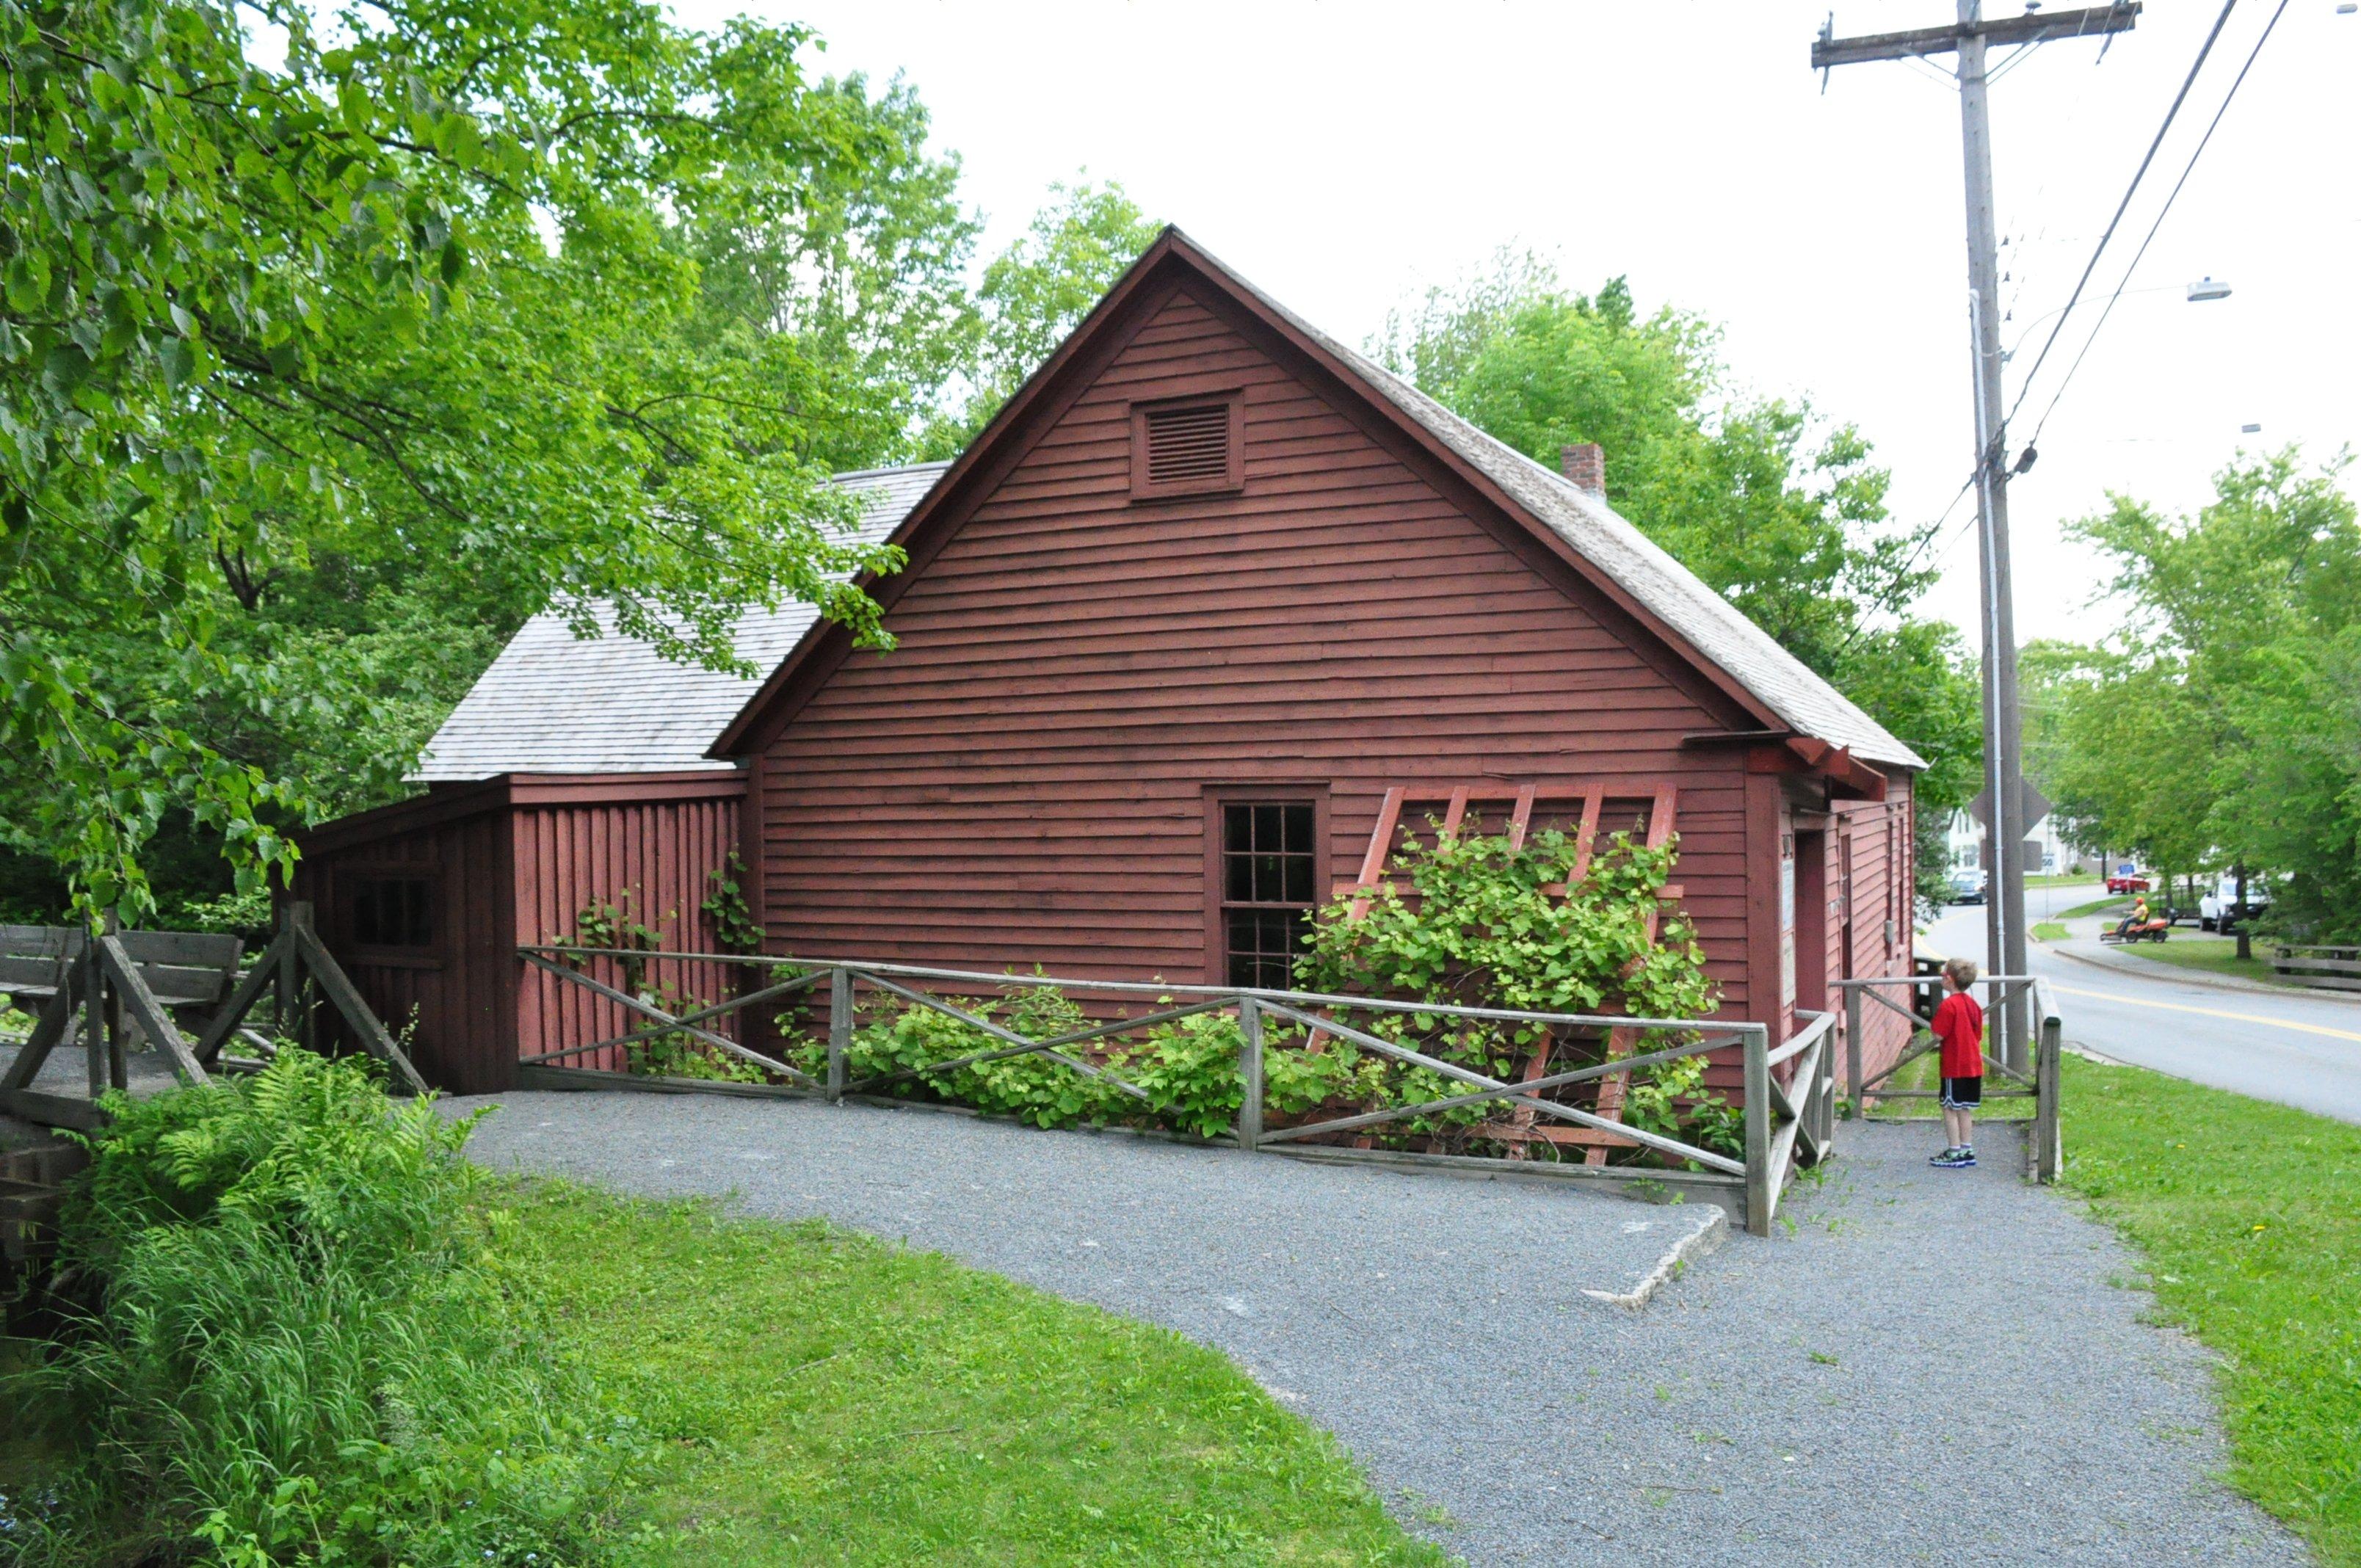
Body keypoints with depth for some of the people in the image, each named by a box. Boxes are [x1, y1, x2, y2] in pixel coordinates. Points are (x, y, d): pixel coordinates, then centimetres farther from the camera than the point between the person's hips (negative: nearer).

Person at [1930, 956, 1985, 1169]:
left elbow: (1938, 1035, -19)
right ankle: (1967, 1151, 19)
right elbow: (1978, 1035, 14)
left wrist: (1935, 1022, 0)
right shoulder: (1973, 1004, 8)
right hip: (1973, 1065, 8)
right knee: (1965, 1109, 15)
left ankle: (1955, 1153, 2)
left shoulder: (1948, 1005, -18)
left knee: (1950, 1108, 0)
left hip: (1954, 1067, -8)